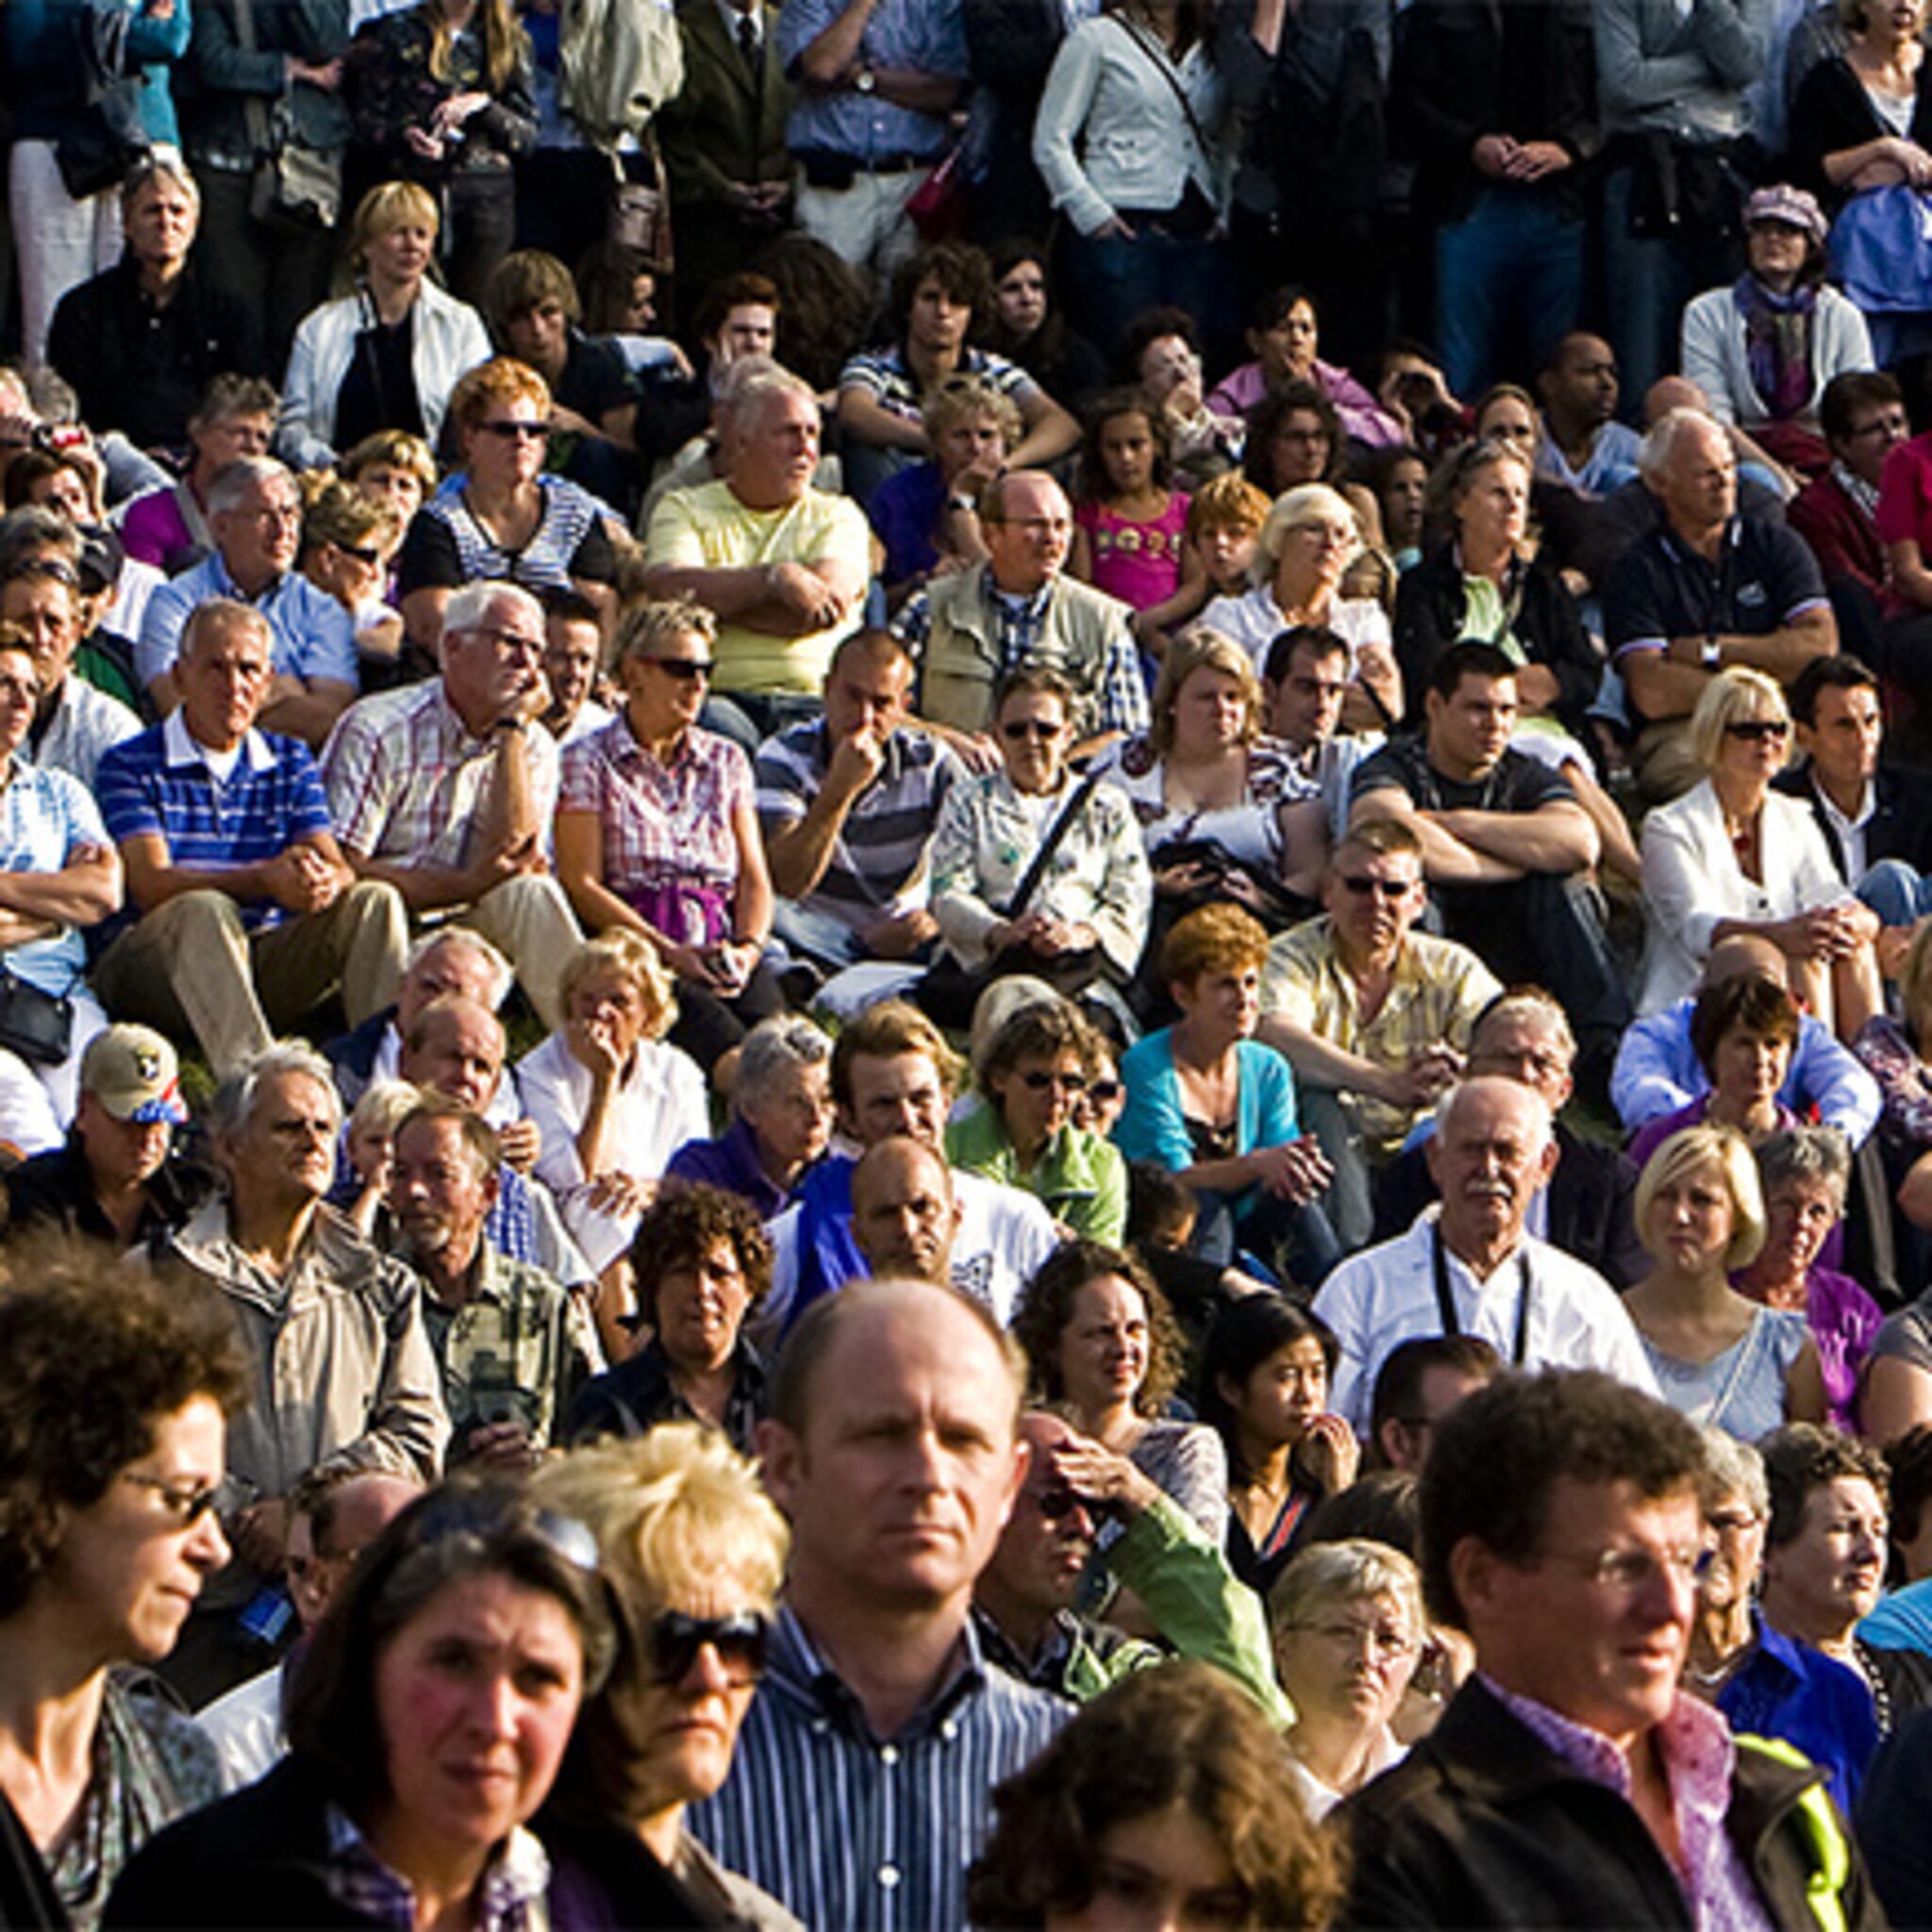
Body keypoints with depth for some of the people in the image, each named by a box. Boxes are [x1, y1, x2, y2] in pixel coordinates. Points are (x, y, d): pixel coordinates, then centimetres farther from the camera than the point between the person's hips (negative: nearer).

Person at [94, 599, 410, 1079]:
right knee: (206, 909, -36)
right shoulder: (130, 765, 2)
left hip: (269, 959, 4)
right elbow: (151, 886, -13)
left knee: (374, 900, -17)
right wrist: (265, 880, -29)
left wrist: (327, 882, -25)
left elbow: (338, 867, 3)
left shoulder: (290, 763, 18)